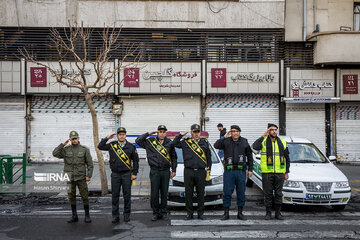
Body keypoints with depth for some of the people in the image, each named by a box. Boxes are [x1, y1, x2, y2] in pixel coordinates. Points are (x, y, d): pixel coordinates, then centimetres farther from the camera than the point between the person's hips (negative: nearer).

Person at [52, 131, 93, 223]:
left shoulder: (84, 149, 0)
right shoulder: (66, 149, 5)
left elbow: (90, 164, 0)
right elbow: (55, 153, -9)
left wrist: (89, 175, -8)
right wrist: (63, 144, -10)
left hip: (81, 177, -2)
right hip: (69, 177, 2)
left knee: (84, 196, -1)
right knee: (71, 196, 9)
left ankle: (87, 216, 10)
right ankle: (74, 216, 20)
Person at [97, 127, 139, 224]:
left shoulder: (131, 146, 2)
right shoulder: (112, 145, 5)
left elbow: (135, 160, 5)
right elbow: (100, 146, 9)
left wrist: (134, 173, 0)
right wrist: (107, 138, 0)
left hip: (127, 174, -1)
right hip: (115, 174, 1)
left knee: (127, 195, 4)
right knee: (115, 195, 4)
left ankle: (127, 215, 16)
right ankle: (115, 216, 13)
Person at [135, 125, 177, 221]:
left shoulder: (169, 143, 6)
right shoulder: (150, 142, 4)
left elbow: (174, 157, 11)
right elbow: (138, 141, 2)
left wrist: (174, 170, 7)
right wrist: (148, 134, -2)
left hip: (166, 171, 1)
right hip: (154, 171, -1)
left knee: (164, 193, 6)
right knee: (154, 193, 1)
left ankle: (163, 212, 16)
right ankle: (155, 213, 11)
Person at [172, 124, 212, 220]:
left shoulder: (205, 143, 11)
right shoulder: (185, 142, 7)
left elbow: (209, 158, 15)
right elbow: (174, 143, 1)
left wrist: (208, 170, 10)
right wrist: (181, 135, -5)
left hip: (201, 172, 1)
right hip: (188, 172, -1)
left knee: (201, 193, 5)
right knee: (188, 193, 3)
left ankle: (200, 213, 16)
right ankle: (189, 213, 14)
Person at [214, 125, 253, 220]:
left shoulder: (244, 142, 8)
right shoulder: (226, 141, 3)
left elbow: (250, 156, 12)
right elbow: (216, 145, -14)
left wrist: (250, 169, 7)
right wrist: (224, 137, -16)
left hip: (241, 171, 2)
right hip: (229, 170, -1)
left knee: (241, 193, 6)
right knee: (227, 192, -1)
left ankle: (240, 213, 17)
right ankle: (226, 213, 9)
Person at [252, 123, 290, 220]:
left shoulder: (282, 142, 9)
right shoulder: (263, 141, 0)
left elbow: (287, 159, 14)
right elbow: (255, 146, -23)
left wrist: (286, 172, 8)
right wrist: (263, 136, -19)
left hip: (279, 172, 2)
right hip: (267, 172, -2)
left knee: (279, 193, 7)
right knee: (268, 194, 4)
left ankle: (278, 213, 17)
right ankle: (268, 213, 14)